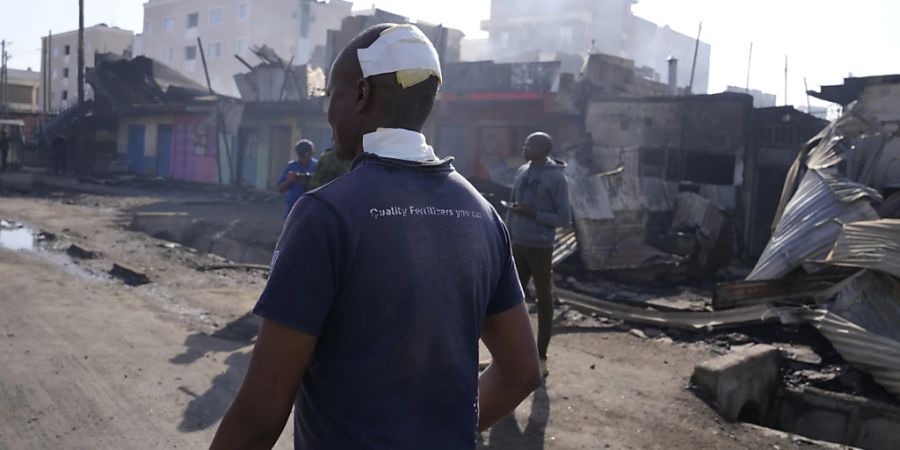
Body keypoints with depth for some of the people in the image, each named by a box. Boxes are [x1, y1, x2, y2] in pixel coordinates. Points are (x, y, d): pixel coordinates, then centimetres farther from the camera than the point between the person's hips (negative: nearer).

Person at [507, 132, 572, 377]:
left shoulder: (557, 178, -9)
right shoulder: (522, 171, 8)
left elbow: (564, 219, -9)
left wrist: (532, 213, -18)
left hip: (540, 248, -6)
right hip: (518, 245, 6)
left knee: (544, 300, 5)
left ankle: (541, 357, 14)